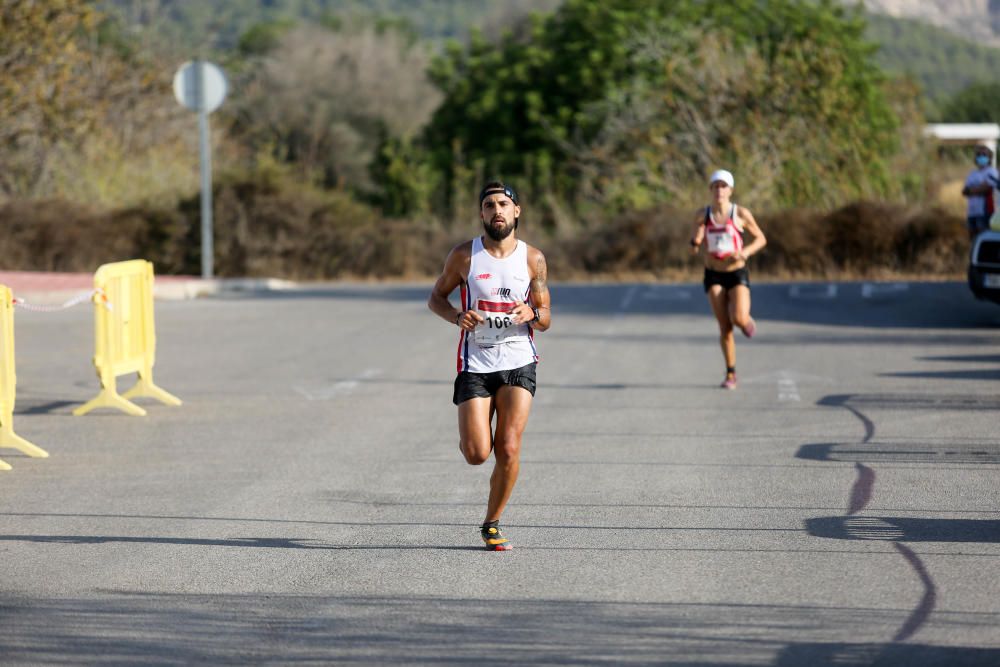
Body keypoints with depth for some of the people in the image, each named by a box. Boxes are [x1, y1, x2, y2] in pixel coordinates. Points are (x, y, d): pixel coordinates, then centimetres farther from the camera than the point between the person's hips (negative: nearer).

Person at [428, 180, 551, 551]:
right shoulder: (464, 255, -1)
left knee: (508, 451, -10)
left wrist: (532, 314, -16)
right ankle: (471, 433, 29)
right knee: (477, 454, -9)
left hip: (518, 363, 1)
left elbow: (545, 319, 8)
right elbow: (435, 298, 10)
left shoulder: (533, 259, 2)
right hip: (475, 364, -1)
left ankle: (492, 524, 9)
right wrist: (457, 317, -12)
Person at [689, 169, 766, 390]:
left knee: (738, 319, -23)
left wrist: (746, 252, -15)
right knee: (724, 326, -5)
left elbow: (761, 239, 4)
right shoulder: (702, 215, -2)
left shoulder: (741, 214, -7)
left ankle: (746, 319, 17)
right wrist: (696, 241, -22)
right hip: (713, 275, 1)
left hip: (737, 274, -1)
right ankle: (731, 374, 8)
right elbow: (694, 248, 2)